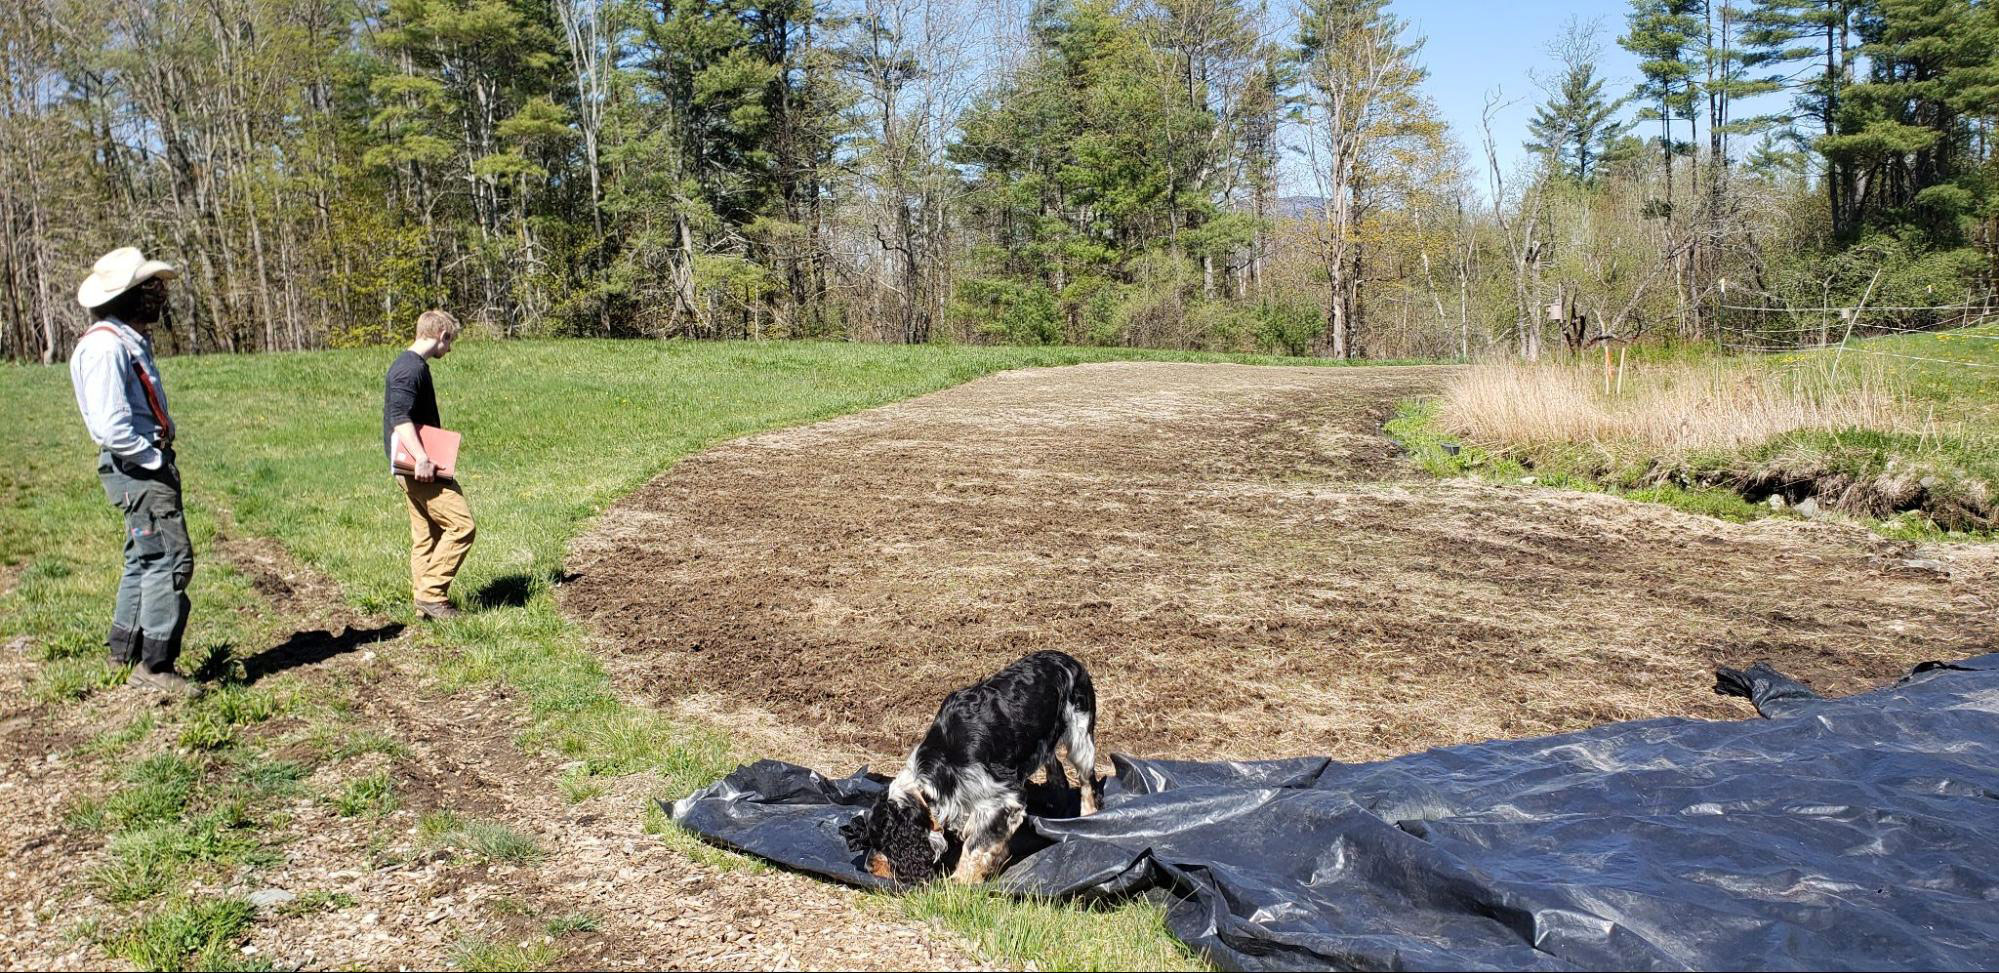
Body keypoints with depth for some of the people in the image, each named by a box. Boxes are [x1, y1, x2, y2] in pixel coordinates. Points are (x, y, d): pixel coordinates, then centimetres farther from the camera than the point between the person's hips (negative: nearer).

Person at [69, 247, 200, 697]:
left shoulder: (130, 340, 14)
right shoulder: (106, 347, -18)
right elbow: (110, 425, -24)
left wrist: (160, 458, 13)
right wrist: (154, 458, -16)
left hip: (148, 463, 11)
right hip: (136, 468, -11)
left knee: (144, 558, 19)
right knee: (169, 558, -11)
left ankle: (125, 648, 31)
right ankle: (154, 664, -7)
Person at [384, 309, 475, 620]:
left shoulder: (408, 364, 17)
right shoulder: (412, 368, -15)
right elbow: (400, 417, -25)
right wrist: (422, 458, -33)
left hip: (415, 466, 11)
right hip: (420, 468, -11)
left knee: (426, 535, 12)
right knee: (460, 524, -10)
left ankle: (424, 601, 16)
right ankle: (432, 593, -7)